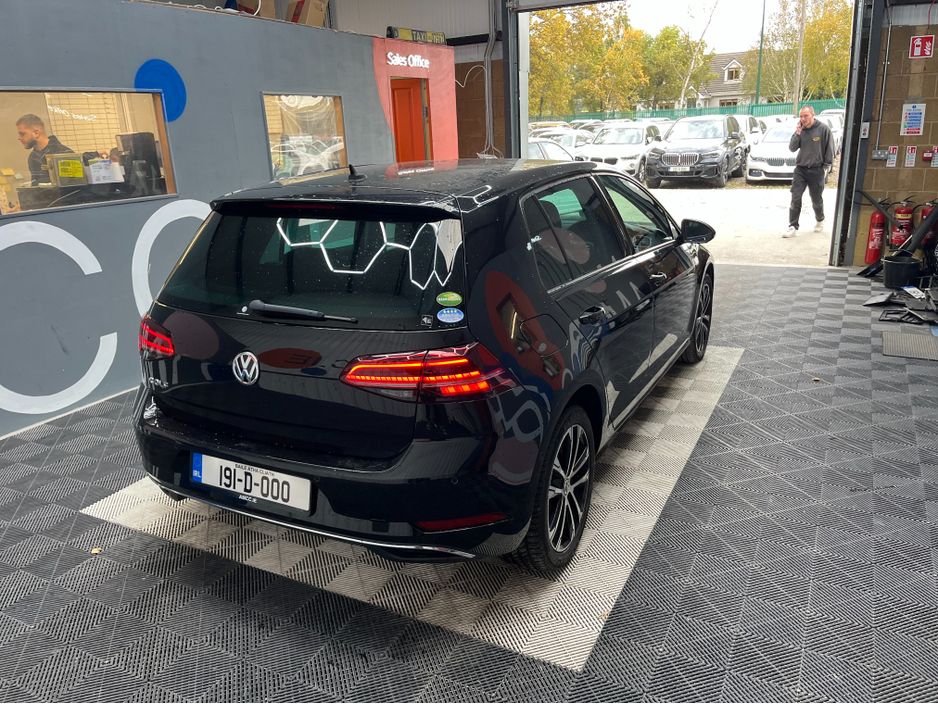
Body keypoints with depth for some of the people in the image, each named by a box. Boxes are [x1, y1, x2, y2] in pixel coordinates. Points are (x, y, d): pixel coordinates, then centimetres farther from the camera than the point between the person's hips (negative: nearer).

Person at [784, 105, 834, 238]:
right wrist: (797, 133, -12)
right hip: (800, 169, 3)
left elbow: (830, 149, -3)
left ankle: (820, 220, 35)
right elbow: (792, 148, 0)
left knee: (816, 199, 10)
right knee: (795, 198, -7)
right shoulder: (800, 129, 2)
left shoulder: (823, 129, -8)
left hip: (816, 170, -2)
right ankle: (793, 227, -4)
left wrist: (827, 166, -5)